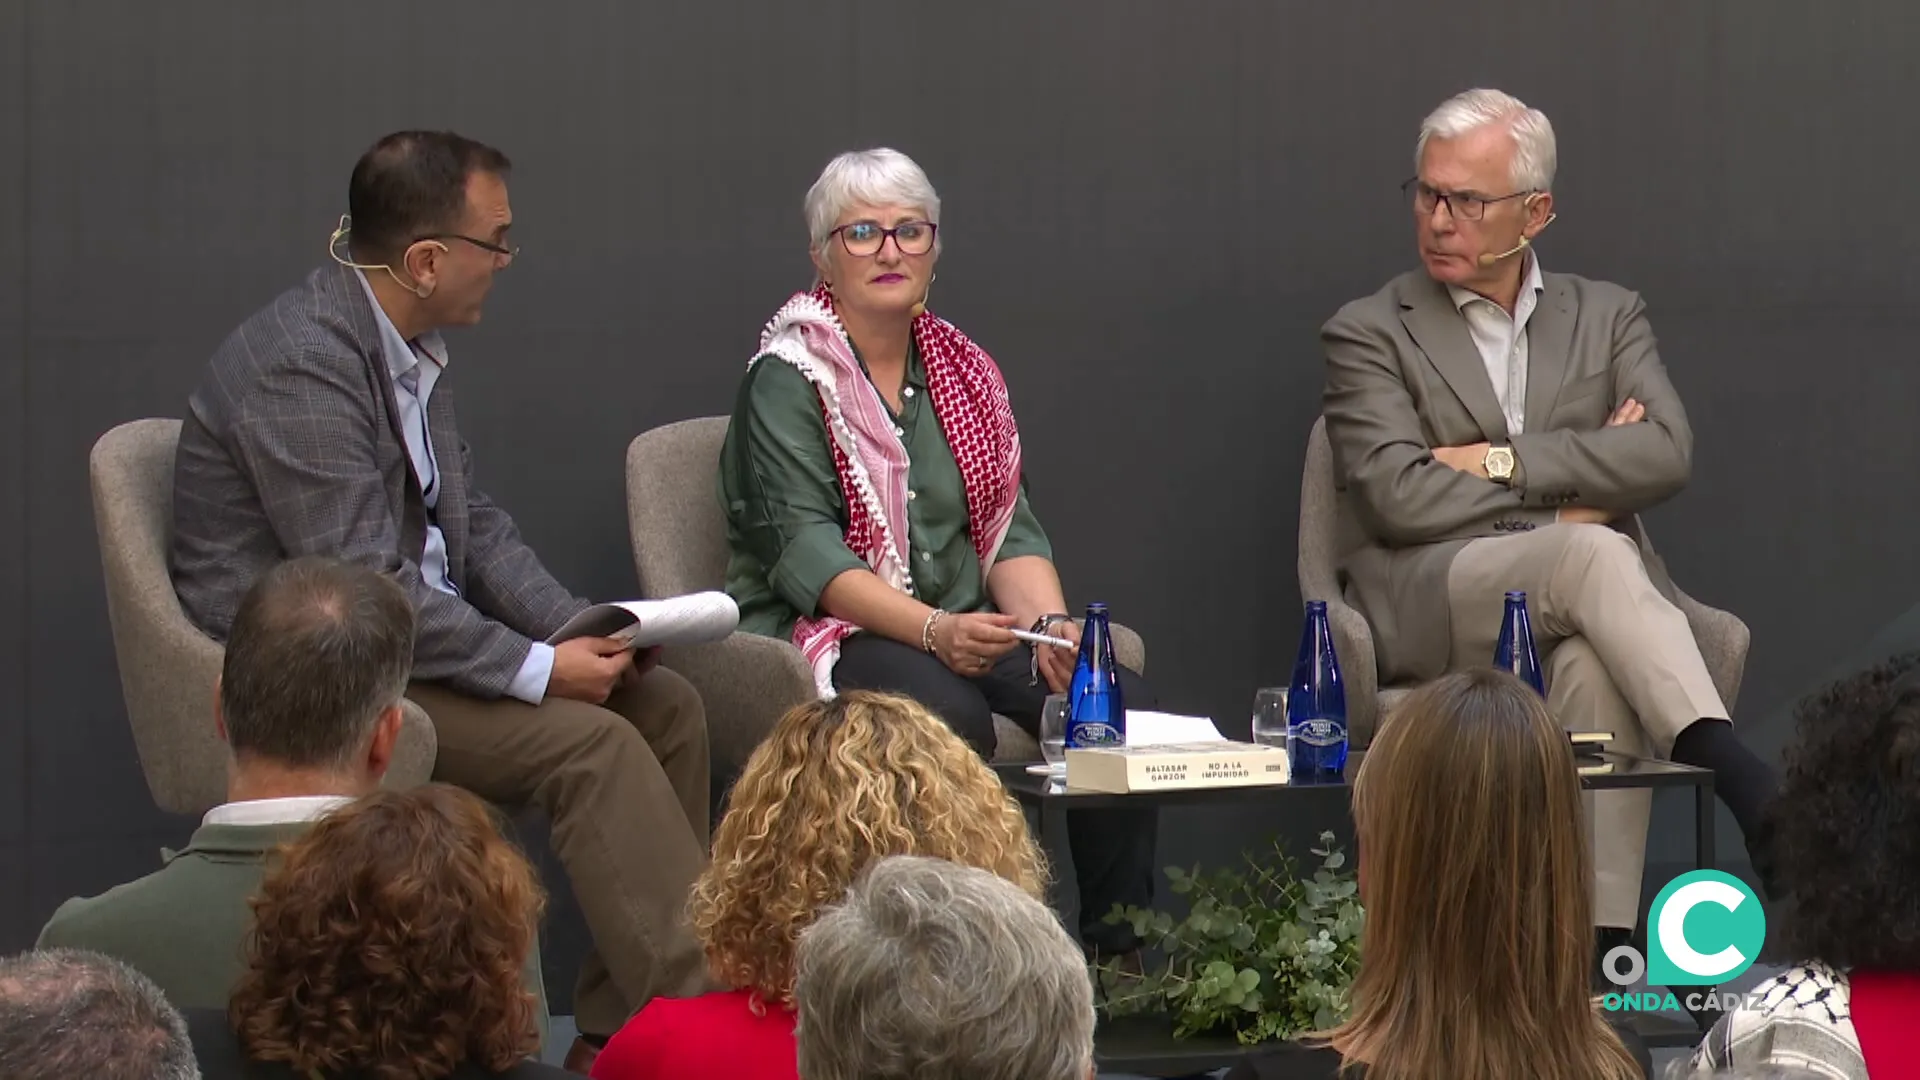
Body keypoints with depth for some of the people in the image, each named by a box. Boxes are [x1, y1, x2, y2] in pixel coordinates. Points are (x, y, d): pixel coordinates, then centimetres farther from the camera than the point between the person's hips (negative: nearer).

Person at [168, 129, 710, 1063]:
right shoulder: (301, 364, -22)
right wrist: (541, 669, -22)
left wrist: (583, 629, -2)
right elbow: (365, 591, -26)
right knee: (591, 743, -24)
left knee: (665, 705, -1)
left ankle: (620, 1031, -1)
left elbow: (471, 522, 14)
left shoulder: (413, 349, 9)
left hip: (418, 636, 10)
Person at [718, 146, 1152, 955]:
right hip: (832, 634, -6)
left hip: (968, 628, 6)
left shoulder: (963, 370, 16)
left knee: (1124, 702, -20)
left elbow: (1008, 527, 10)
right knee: (952, 717, -36)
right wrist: (934, 629, -28)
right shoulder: (788, 379, -4)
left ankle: (1116, 959, -18)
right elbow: (805, 553, -15)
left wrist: (1052, 627, -12)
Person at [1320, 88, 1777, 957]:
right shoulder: (1368, 334, 11)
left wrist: (1502, 461, -7)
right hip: (1431, 607, -2)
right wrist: (1573, 496, -4)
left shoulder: (1607, 317, 19)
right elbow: (1398, 497, -5)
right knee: (1590, 555, -35)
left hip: (1578, 596, 2)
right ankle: (1740, 779, -45)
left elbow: (1667, 454, 0)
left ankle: (1602, 936, -44)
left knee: (1597, 663, -37)